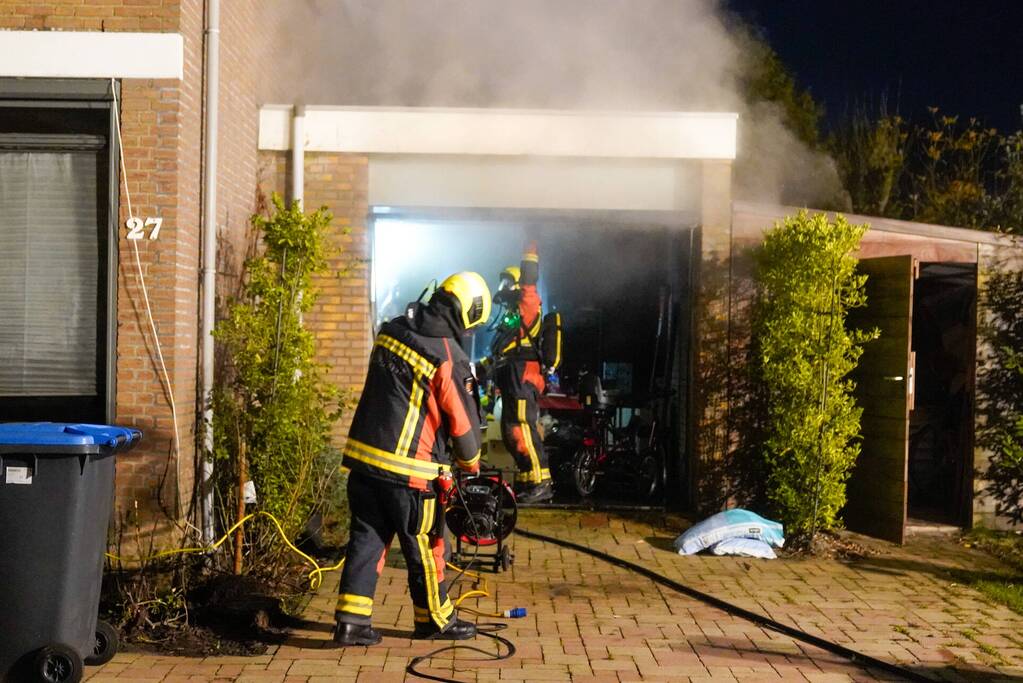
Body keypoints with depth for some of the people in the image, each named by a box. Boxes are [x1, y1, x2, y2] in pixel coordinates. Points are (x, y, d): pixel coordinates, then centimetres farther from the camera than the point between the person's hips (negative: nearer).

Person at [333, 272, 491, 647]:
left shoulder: (391, 331, 5)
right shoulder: (450, 359, -15)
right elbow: (464, 422, -6)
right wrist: (471, 462, 12)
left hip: (362, 458, 7)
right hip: (407, 469, -6)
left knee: (366, 539, 13)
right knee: (424, 546, 10)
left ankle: (351, 620, 13)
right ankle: (434, 619, 26)